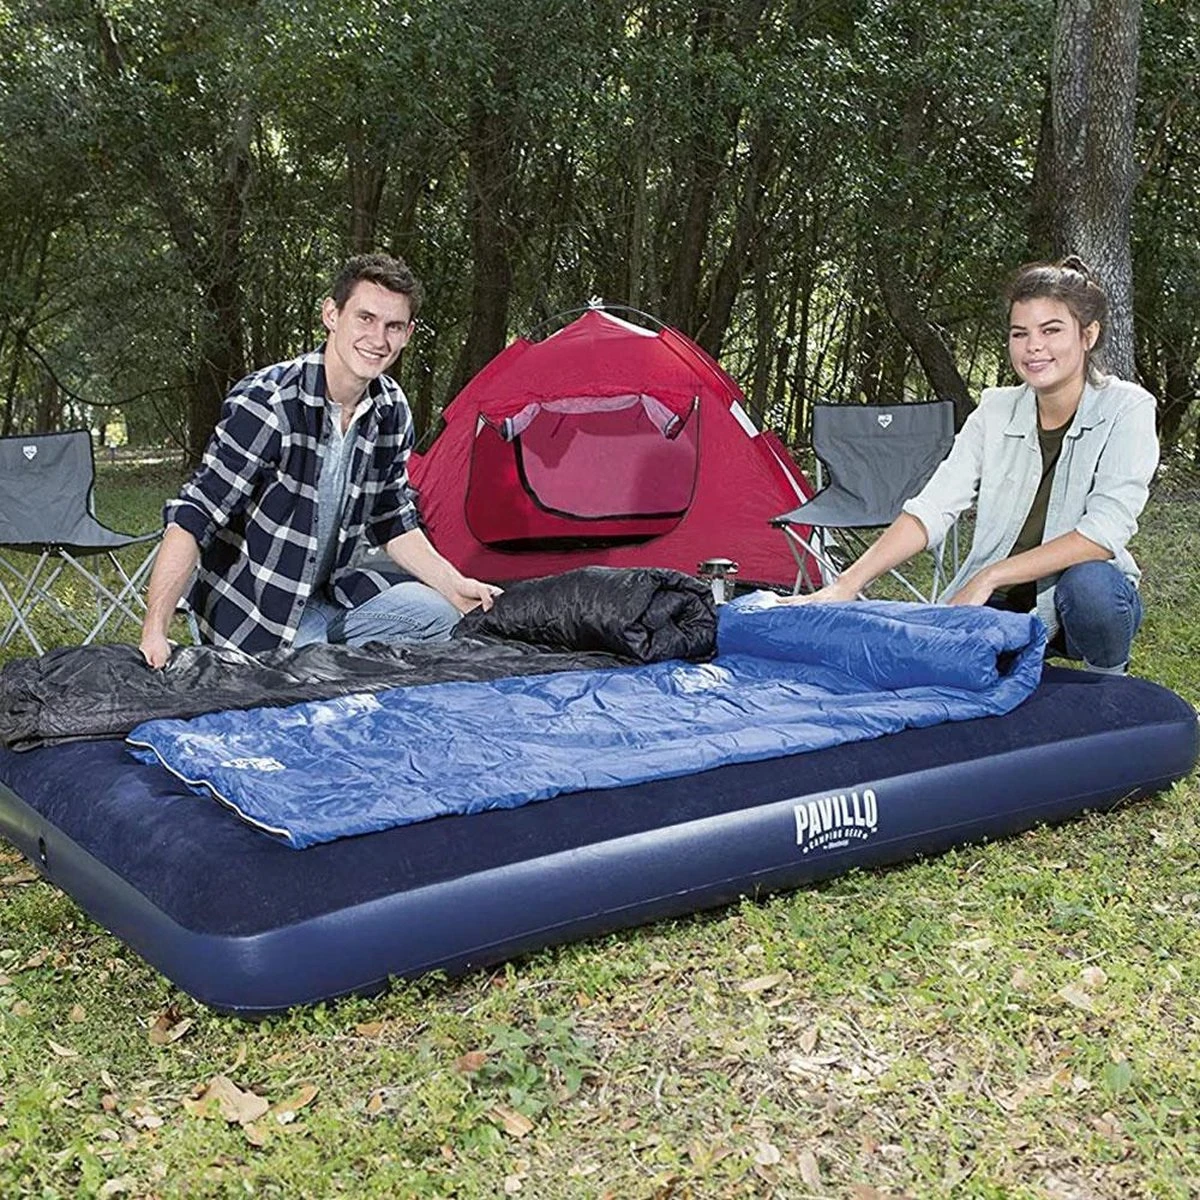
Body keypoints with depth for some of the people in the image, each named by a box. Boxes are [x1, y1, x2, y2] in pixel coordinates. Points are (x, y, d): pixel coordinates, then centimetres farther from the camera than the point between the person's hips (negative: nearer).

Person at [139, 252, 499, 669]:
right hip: (253, 616, -6)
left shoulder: (391, 412, -2)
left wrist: (455, 586, -2)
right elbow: (192, 517, -25)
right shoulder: (266, 403, -24)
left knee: (434, 612, -11)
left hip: (330, 595, 6)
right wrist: (154, 634, -32)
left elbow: (393, 523, 10)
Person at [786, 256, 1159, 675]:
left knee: (1089, 581, -37)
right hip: (999, 607, 3)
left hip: (1090, 597, -3)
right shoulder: (996, 412, -3)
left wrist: (990, 576, -27)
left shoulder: (1125, 409, -13)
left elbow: (1105, 533, -23)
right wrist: (845, 586, -23)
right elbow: (932, 508, -11)